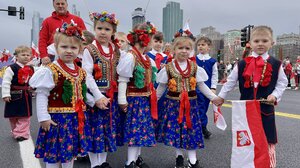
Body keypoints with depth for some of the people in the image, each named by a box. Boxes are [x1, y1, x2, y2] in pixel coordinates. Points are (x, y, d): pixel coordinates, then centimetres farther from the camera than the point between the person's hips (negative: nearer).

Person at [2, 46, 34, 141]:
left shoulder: (31, 69, 3)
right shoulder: (12, 68, -13)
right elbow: (6, 82, -15)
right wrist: (6, 94, -18)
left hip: (26, 95, 4)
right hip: (15, 95, -4)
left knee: (25, 116, 4)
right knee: (13, 116, 10)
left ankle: (22, 133, 12)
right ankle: (16, 132, 28)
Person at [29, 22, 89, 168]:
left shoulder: (81, 72, 7)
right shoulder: (50, 71, -14)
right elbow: (41, 95, -14)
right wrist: (43, 117, -16)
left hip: (75, 119, 6)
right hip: (57, 118, -6)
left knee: (71, 152, 19)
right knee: (53, 154, 7)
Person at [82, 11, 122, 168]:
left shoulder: (116, 51, 8)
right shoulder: (89, 50, -6)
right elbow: (87, 76, -13)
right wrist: (98, 97, -19)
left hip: (112, 97, 5)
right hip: (95, 96, -5)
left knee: (109, 129, 12)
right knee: (95, 129, 3)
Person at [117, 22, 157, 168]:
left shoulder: (146, 58, 10)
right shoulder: (130, 57, -16)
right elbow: (122, 80, -17)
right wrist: (122, 100, -18)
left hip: (145, 98, 8)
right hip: (134, 99, -8)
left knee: (142, 128, 14)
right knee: (135, 129, -3)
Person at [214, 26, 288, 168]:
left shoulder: (275, 64, -2)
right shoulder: (242, 64, -2)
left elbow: (282, 82, 8)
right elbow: (230, 81, 5)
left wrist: (275, 95, -7)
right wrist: (221, 96, 9)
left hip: (266, 107, -1)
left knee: (267, 140, 6)